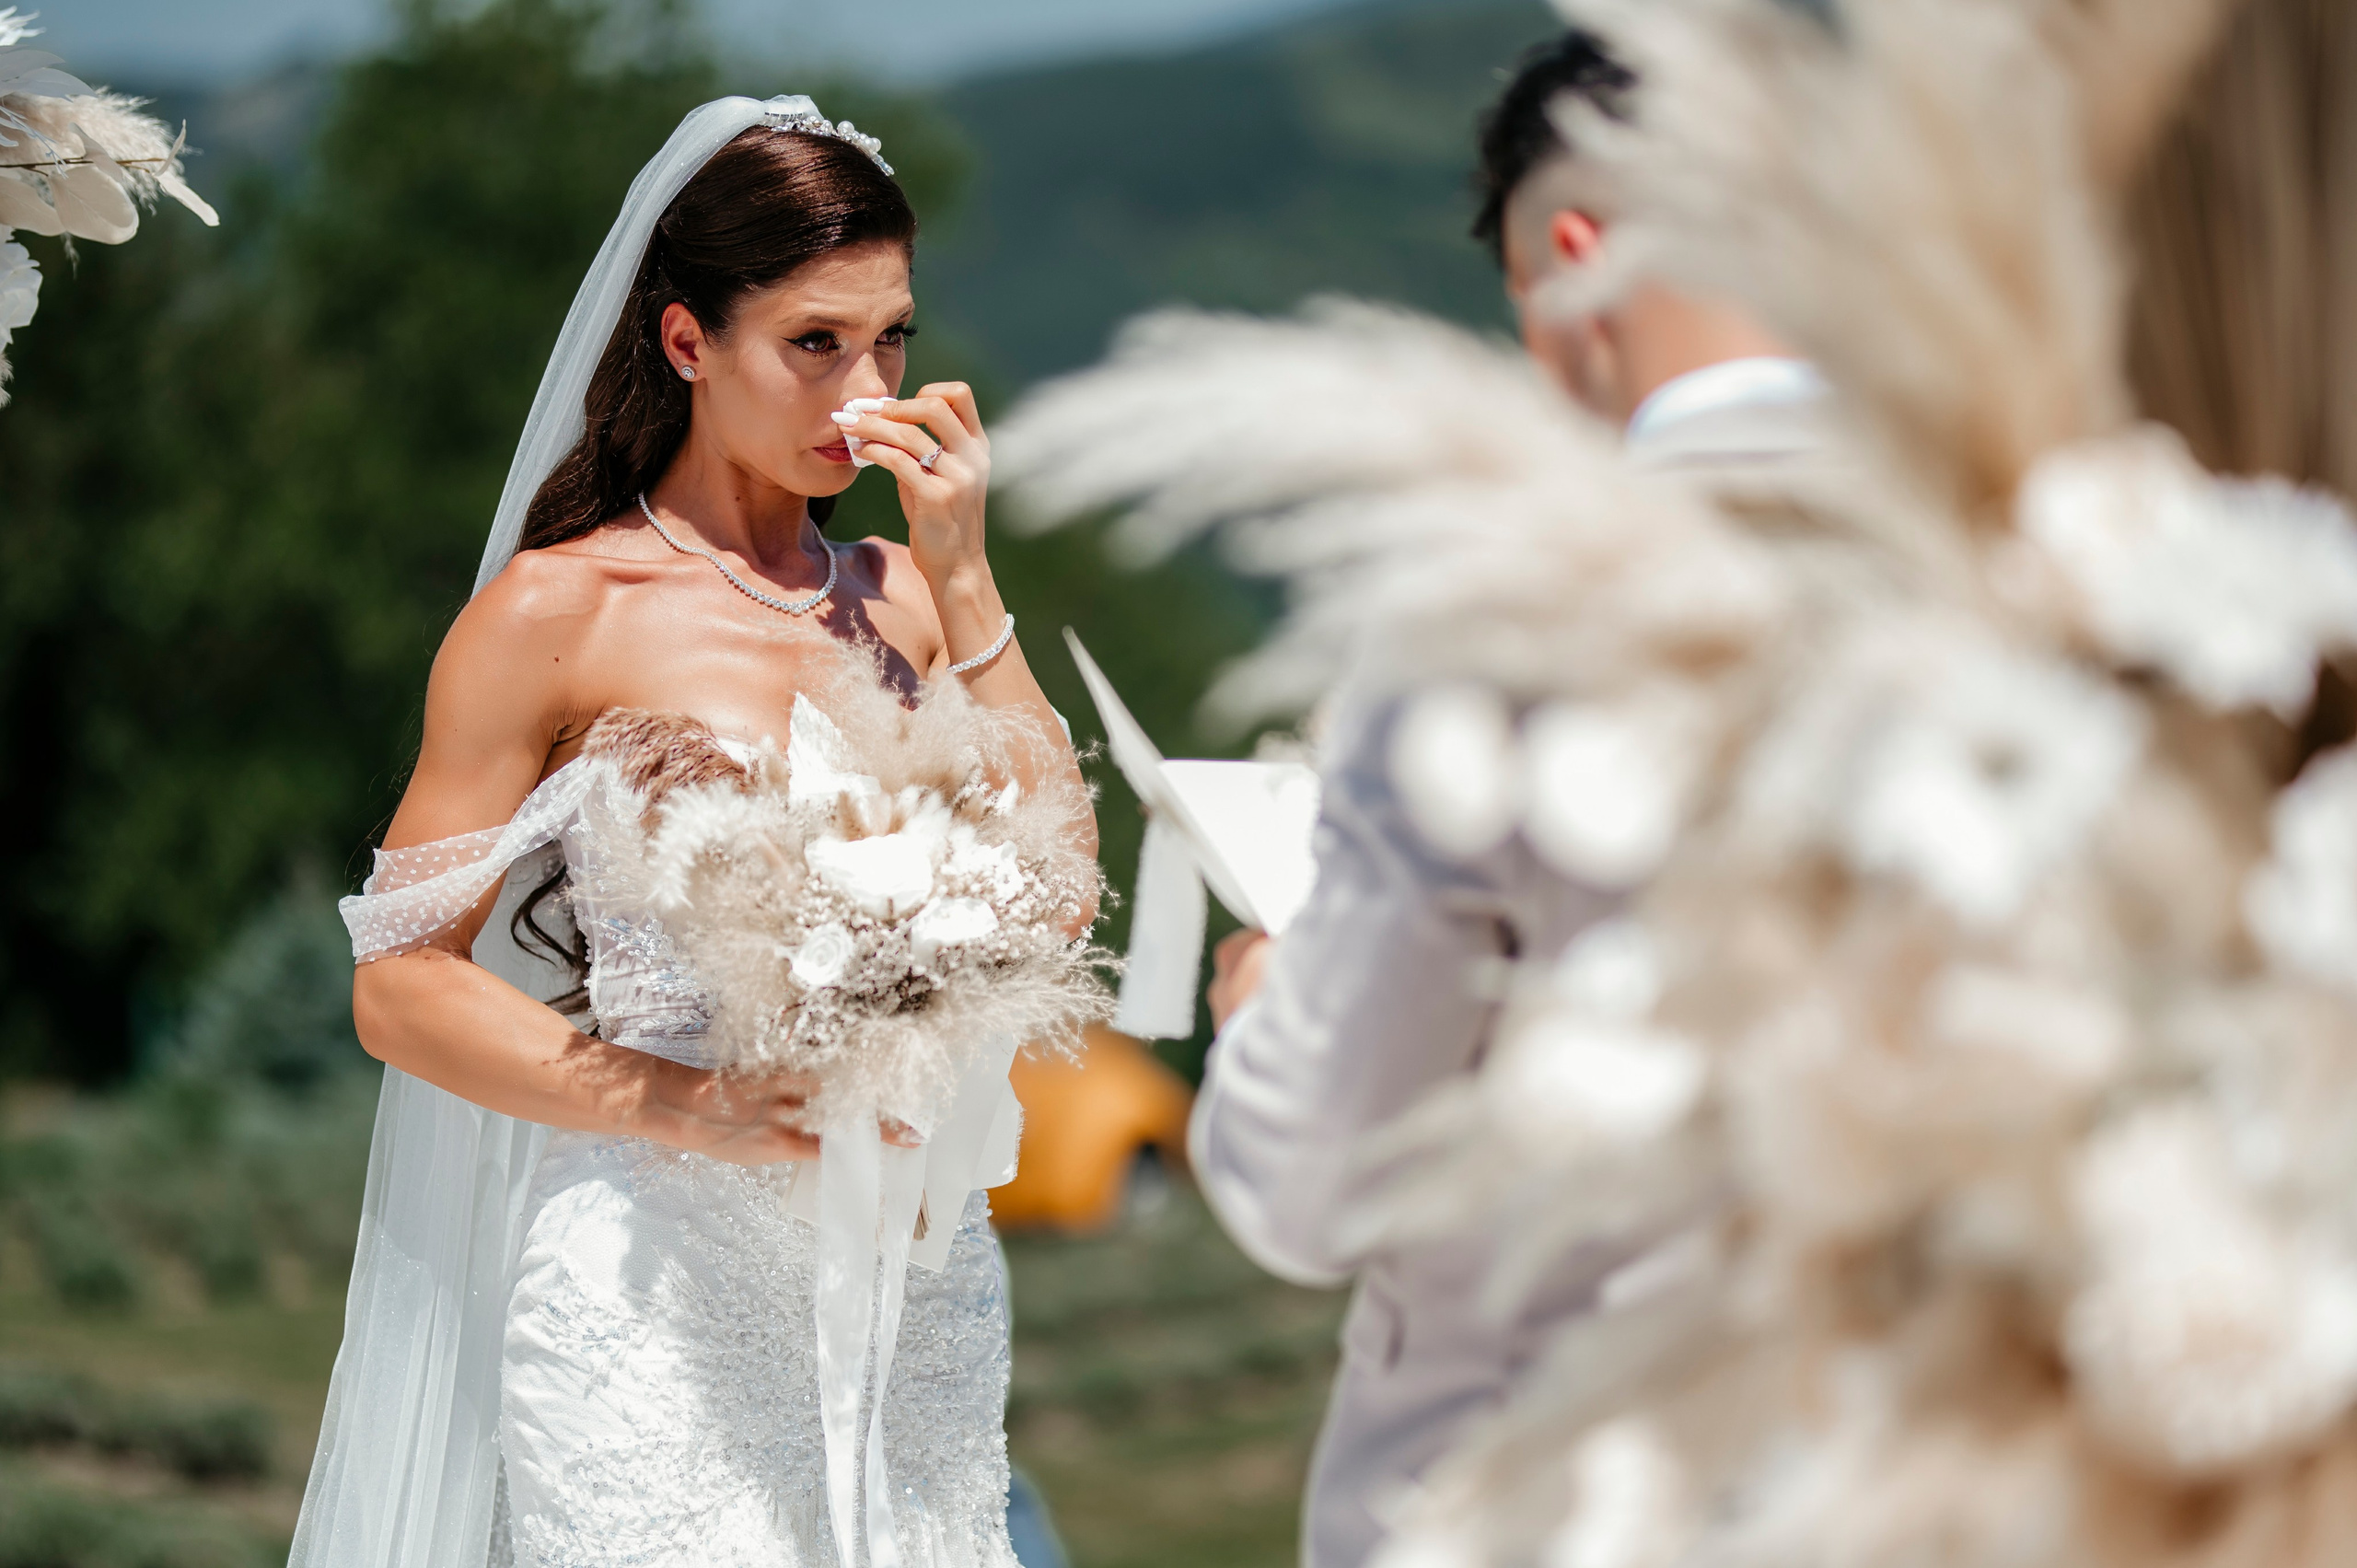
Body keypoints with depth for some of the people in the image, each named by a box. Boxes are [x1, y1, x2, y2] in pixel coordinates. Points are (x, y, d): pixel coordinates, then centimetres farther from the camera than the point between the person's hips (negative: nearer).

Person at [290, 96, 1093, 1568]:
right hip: (665, 1308, -4)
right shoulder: (560, 610, -3)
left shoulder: (901, 601, 10)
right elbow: (404, 983, -4)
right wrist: (692, 1108, -17)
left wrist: (963, 582, -3)